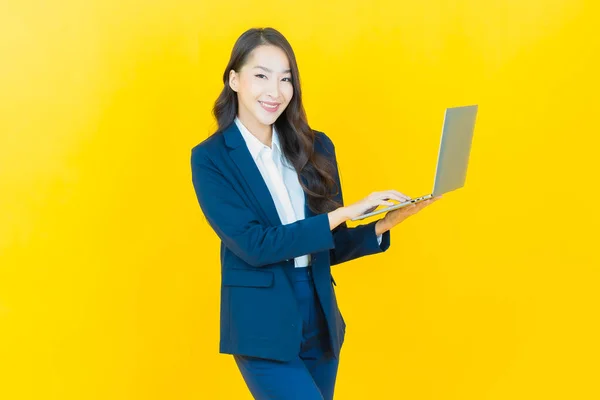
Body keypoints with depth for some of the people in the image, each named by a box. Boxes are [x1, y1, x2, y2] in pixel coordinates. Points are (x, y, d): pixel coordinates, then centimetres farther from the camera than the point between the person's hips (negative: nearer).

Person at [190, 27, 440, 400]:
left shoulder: (316, 147, 5)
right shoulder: (211, 158, -8)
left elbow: (330, 247, 9)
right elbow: (253, 245, -17)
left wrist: (385, 223, -9)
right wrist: (344, 212, -19)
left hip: (320, 322, 5)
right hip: (263, 329, -5)